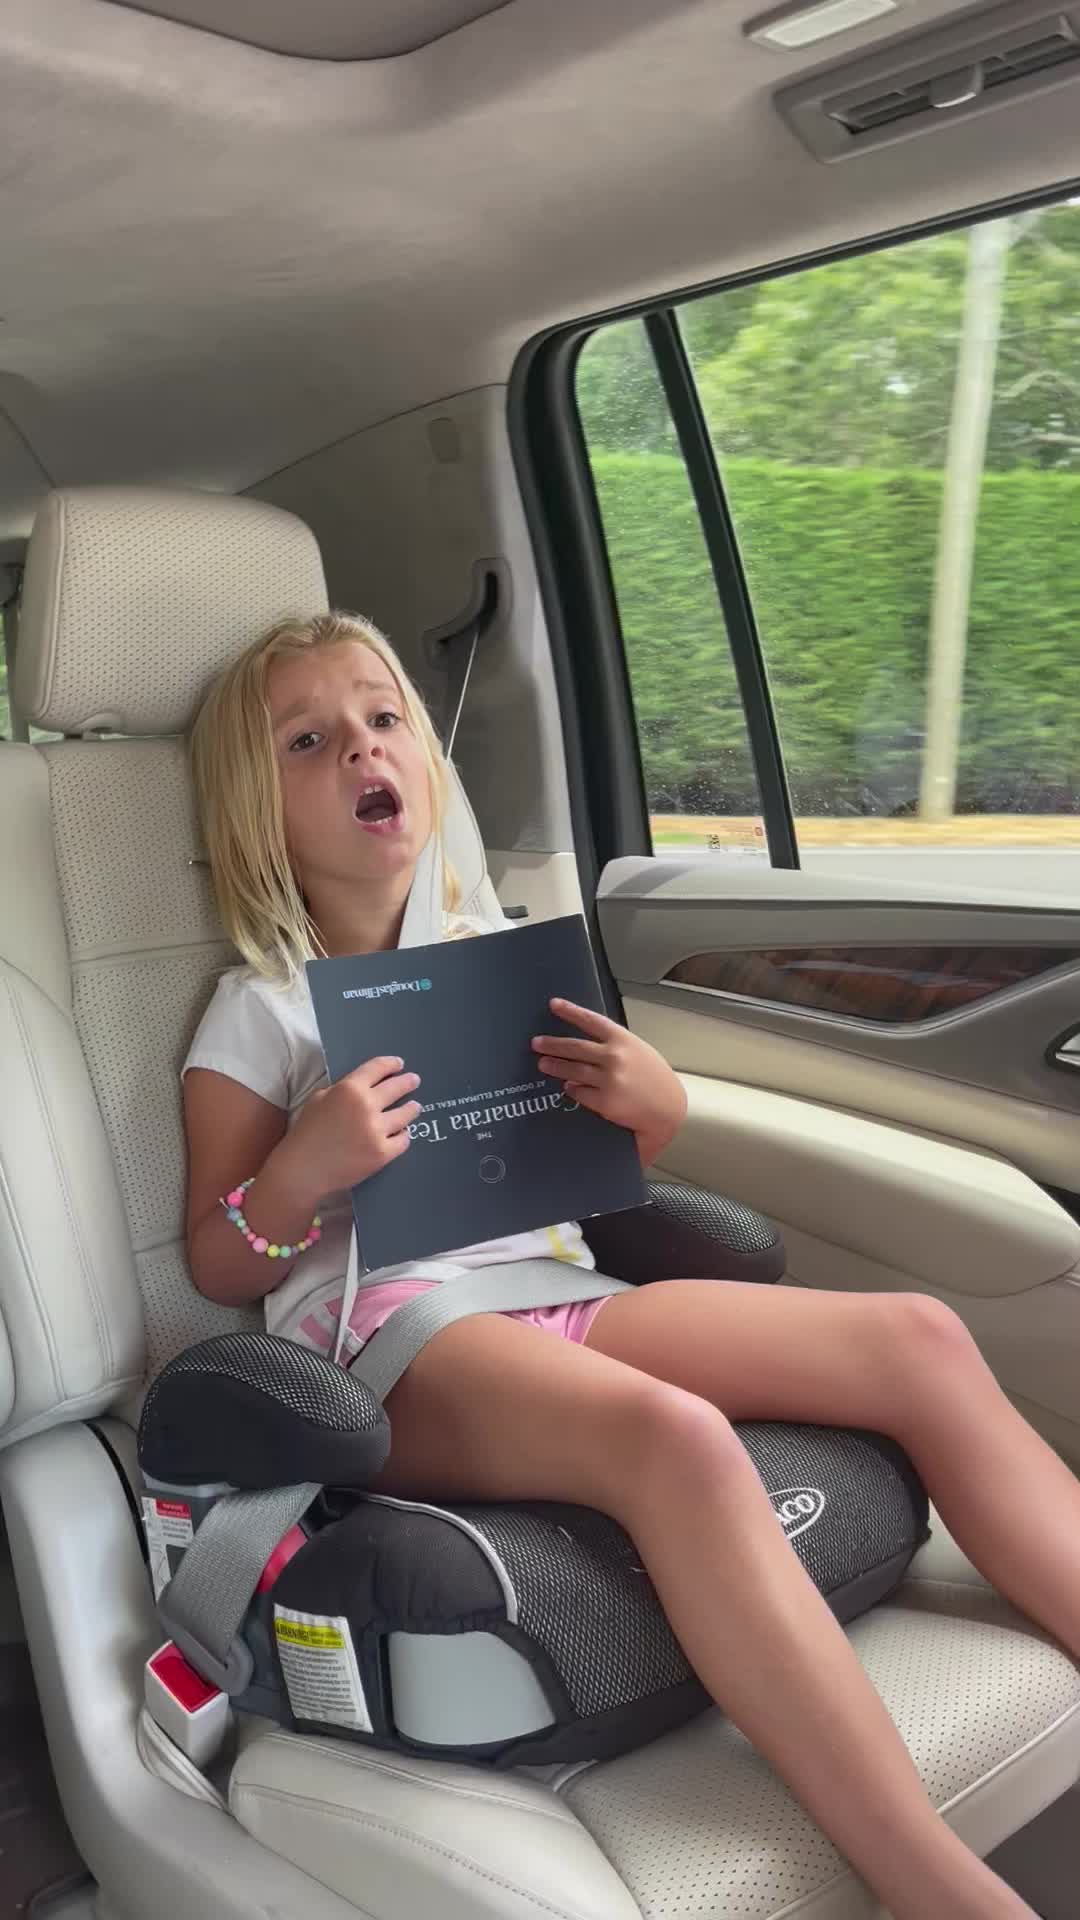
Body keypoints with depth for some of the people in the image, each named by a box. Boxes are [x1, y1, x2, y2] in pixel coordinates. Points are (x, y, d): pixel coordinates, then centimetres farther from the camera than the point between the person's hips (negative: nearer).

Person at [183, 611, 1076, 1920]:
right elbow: (220, 1268, 3)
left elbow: (633, 1152, 24)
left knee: (918, 1341, -10)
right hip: (390, 1336, -6)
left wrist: (651, 1098, -1)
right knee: (672, 1436, -37)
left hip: (560, 1294, 6)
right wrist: (300, 1172, -18)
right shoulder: (259, 1012, 3)